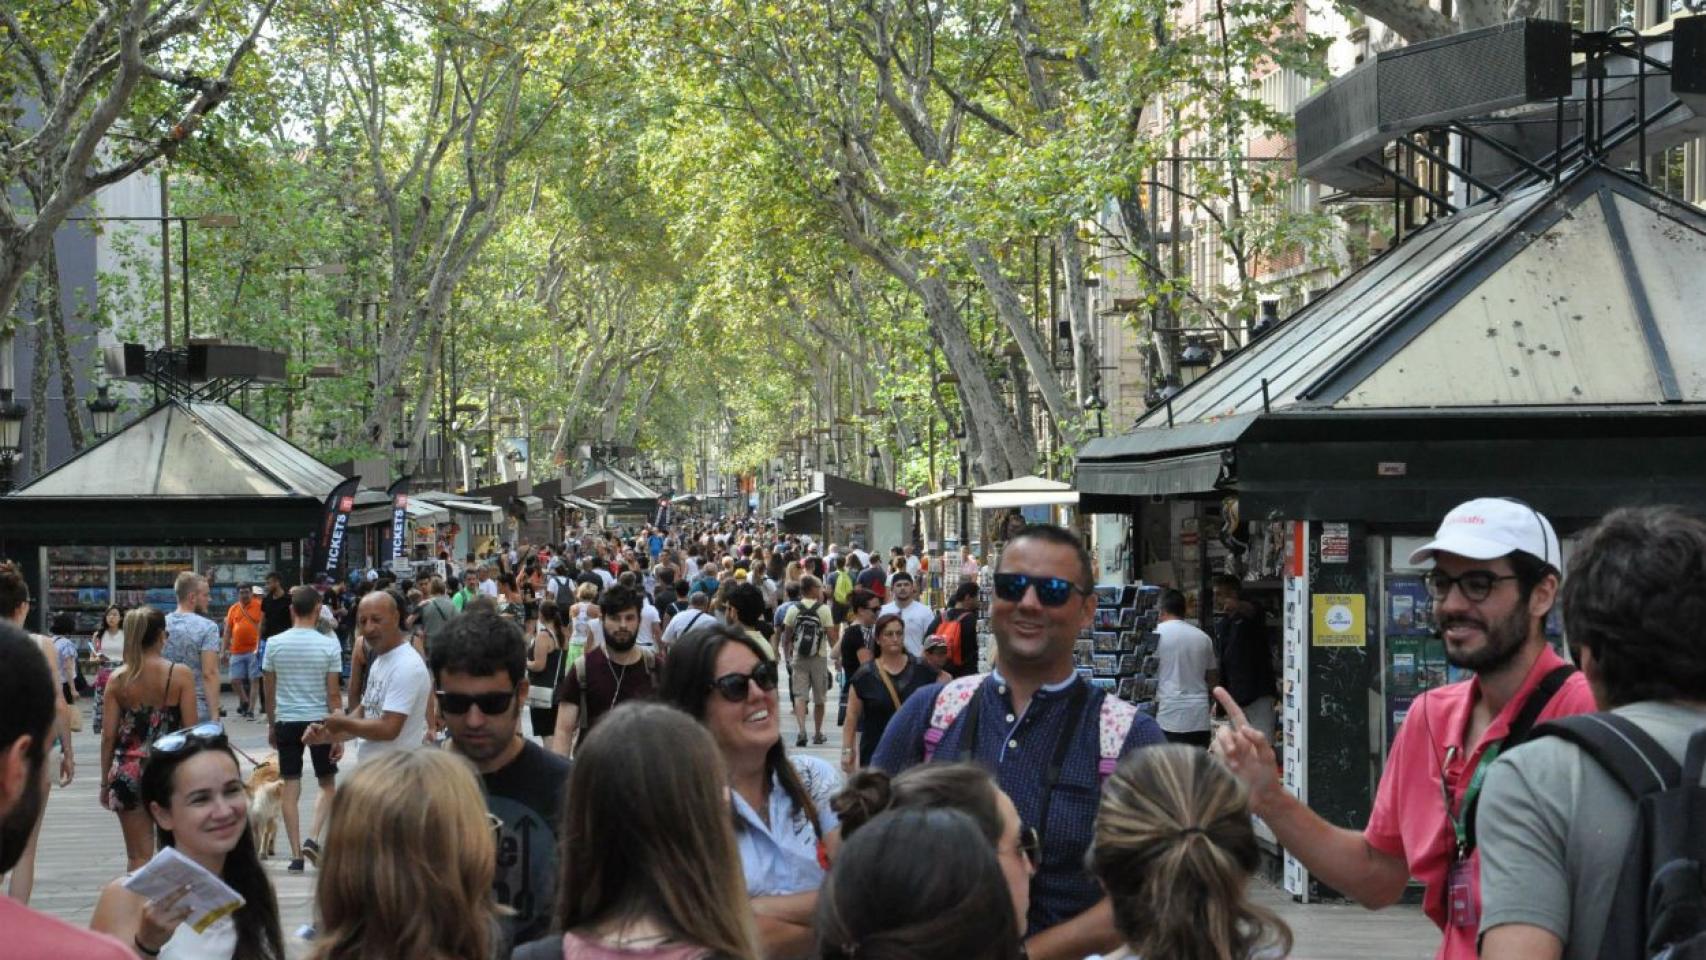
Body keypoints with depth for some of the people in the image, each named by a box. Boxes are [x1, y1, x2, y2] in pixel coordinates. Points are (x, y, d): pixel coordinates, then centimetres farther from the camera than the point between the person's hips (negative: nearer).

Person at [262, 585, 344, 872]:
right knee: (327, 784, 14)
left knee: (290, 788, 6)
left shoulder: (275, 644, -2)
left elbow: (269, 691, 5)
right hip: (319, 720, -2)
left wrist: (271, 725, 17)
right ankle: (313, 839, -4)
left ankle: (296, 854, 6)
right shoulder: (328, 646, -8)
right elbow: (333, 694, -7)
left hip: (286, 722, 2)